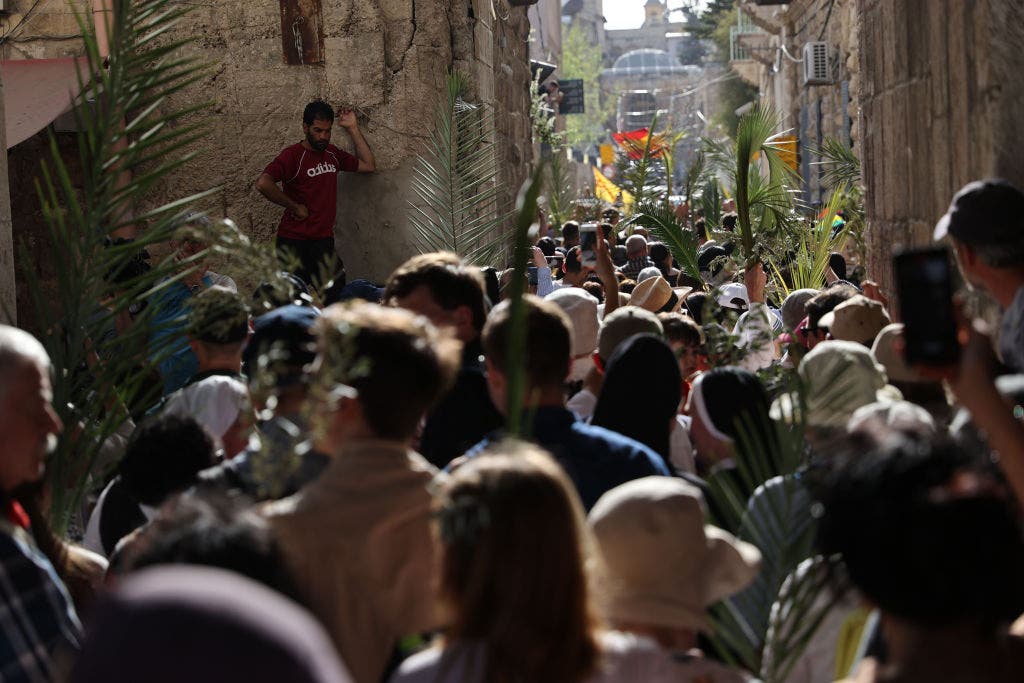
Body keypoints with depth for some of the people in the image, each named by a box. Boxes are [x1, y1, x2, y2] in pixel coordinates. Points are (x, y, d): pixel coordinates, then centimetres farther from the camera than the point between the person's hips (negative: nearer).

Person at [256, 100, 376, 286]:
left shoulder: (332, 154, 14)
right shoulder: (293, 155, -10)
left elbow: (369, 165, 20)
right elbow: (263, 183, -25)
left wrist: (353, 129, 13)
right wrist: (294, 207, -16)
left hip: (324, 241, 6)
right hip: (295, 242, -6)